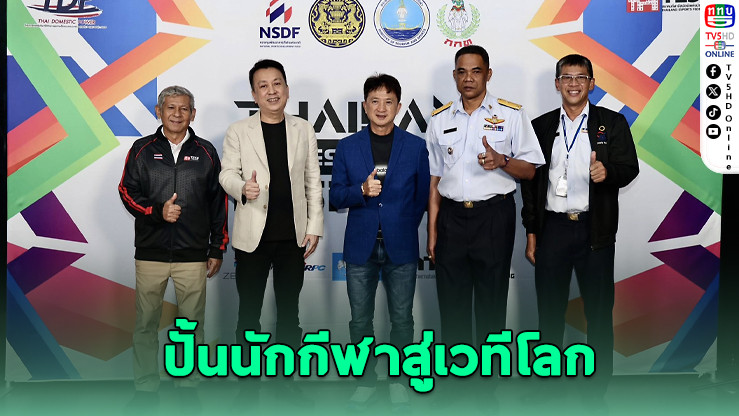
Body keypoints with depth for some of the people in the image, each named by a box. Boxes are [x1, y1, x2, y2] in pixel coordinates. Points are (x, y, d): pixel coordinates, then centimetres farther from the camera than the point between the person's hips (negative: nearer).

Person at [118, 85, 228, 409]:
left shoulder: (205, 152, 7)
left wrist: (217, 249, 5)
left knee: (193, 325, 6)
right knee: (146, 324, 6)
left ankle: (188, 387, 19)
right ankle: (145, 389, 18)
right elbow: (127, 191, 3)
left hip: (193, 255, 0)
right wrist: (157, 212, -15)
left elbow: (218, 203, 8)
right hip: (150, 253, 0)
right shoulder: (142, 150, 7)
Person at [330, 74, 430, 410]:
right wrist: (362, 191, -17)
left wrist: (403, 229, 9)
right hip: (360, 247, 1)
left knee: (402, 319, 8)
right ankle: (366, 379, 25)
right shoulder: (347, 147, 4)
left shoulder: (416, 146, 2)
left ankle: (398, 379, 26)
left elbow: (422, 196, 8)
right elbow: (335, 196, 1)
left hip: (401, 247, 0)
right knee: (360, 320, 9)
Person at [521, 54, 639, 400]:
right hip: (552, 228, 2)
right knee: (549, 310, 8)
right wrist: (531, 232, 5)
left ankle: (598, 388, 18)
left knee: (599, 312, 5)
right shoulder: (540, 126, 10)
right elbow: (529, 181, 9)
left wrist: (608, 172, -25)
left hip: (595, 230, -1)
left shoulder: (612, 123, 5)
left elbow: (630, 168, -2)